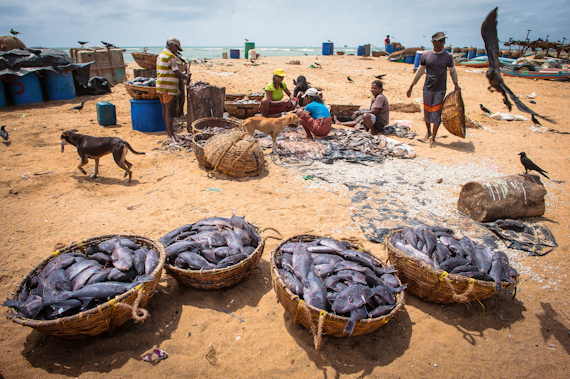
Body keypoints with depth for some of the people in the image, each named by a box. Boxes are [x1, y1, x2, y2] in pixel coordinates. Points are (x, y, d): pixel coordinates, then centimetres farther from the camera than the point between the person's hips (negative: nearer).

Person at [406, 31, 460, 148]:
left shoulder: (448, 56, 0)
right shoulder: (426, 56, 1)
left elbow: (452, 71, 13)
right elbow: (420, 72, 9)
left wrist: (456, 84, 4)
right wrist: (411, 86, 8)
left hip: (440, 90, -1)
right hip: (427, 89, 1)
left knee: (436, 113, -5)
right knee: (427, 112, 9)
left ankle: (433, 138, 1)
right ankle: (428, 132, 32)